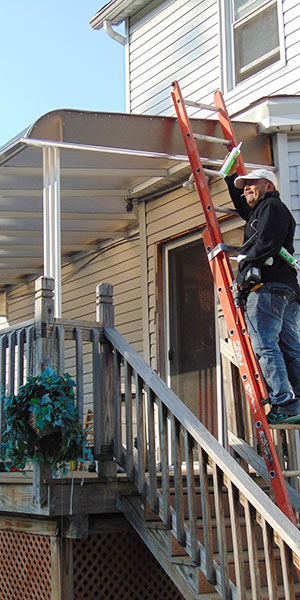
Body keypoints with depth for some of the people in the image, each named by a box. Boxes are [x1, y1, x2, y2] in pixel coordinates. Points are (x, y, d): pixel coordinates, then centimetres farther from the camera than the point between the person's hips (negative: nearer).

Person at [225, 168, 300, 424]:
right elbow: (242, 204, 49)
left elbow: (267, 243, -15)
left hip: (267, 286, -10)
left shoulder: (272, 206, 1)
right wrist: (232, 176, 48)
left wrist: (246, 268, -9)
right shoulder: (259, 211, 30)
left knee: (266, 347, -15)